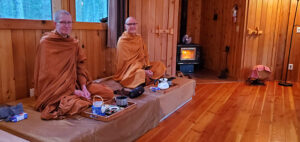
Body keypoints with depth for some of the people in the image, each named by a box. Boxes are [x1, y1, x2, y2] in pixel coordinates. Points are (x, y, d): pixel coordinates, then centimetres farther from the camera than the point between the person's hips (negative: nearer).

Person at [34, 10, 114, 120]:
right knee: (78, 105, -34)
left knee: (109, 93, -7)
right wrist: (73, 91, -18)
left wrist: (84, 87, -10)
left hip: (75, 84, 6)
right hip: (55, 88, -6)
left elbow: (80, 67, 7)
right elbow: (49, 74, -13)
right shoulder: (46, 42, -8)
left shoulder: (74, 43, 11)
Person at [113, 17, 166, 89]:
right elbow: (128, 61, -18)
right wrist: (144, 71, -24)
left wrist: (147, 67, -8)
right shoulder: (122, 41, -13)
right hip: (129, 68, -8)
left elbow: (145, 54, 9)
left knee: (160, 65, 2)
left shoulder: (139, 38, 10)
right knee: (141, 73, -38)